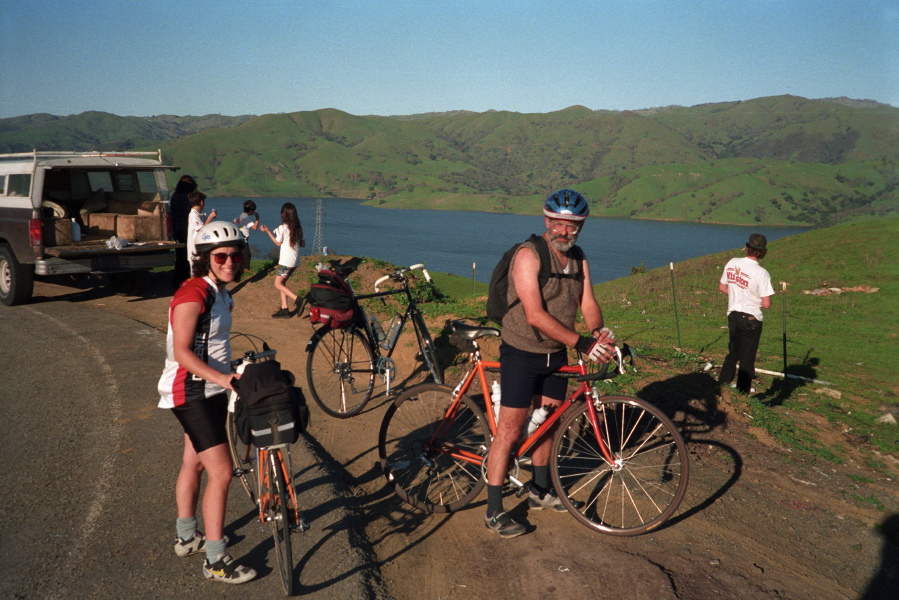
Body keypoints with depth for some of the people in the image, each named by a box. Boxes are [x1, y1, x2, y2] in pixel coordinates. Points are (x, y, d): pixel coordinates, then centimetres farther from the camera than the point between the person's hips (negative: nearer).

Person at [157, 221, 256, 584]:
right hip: (190, 392, -10)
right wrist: (222, 377, -37)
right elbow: (181, 352, -28)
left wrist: (233, 374, 20)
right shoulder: (193, 294, -21)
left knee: (194, 462, 21)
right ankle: (216, 561, 0)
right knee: (221, 472, -10)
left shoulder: (221, 293, 8)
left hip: (211, 389, 10)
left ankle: (187, 537, 38)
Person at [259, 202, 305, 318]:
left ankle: (297, 300, -11)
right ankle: (284, 309, 13)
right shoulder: (298, 228, 4)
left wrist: (267, 231, 5)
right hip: (295, 260, 7)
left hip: (286, 261, -7)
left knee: (278, 284, 2)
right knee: (282, 283, 15)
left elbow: (278, 243, -1)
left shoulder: (282, 228, -14)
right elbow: (302, 244, 9)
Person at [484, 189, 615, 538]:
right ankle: (494, 512, 5)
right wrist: (581, 343, -33)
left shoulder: (578, 258, 5)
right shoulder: (529, 255, -20)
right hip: (522, 354, -7)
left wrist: (599, 331, -22)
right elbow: (535, 315, -28)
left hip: (556, 355, 7)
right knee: (510, 430, -4)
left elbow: (587, 303, 0)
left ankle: (540, 491, 37)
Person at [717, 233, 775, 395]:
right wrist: (755, 298, 3)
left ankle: (721, 386, 24)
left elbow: (722, 287, 9)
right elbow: (767, 304, -18)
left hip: (733, 315, 5)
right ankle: (742, 394, 11)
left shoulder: (732, 263, -4)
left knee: (732, 353, 21)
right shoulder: (761, 273, -19)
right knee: (747, 359, 5)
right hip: (751, 318, -5)